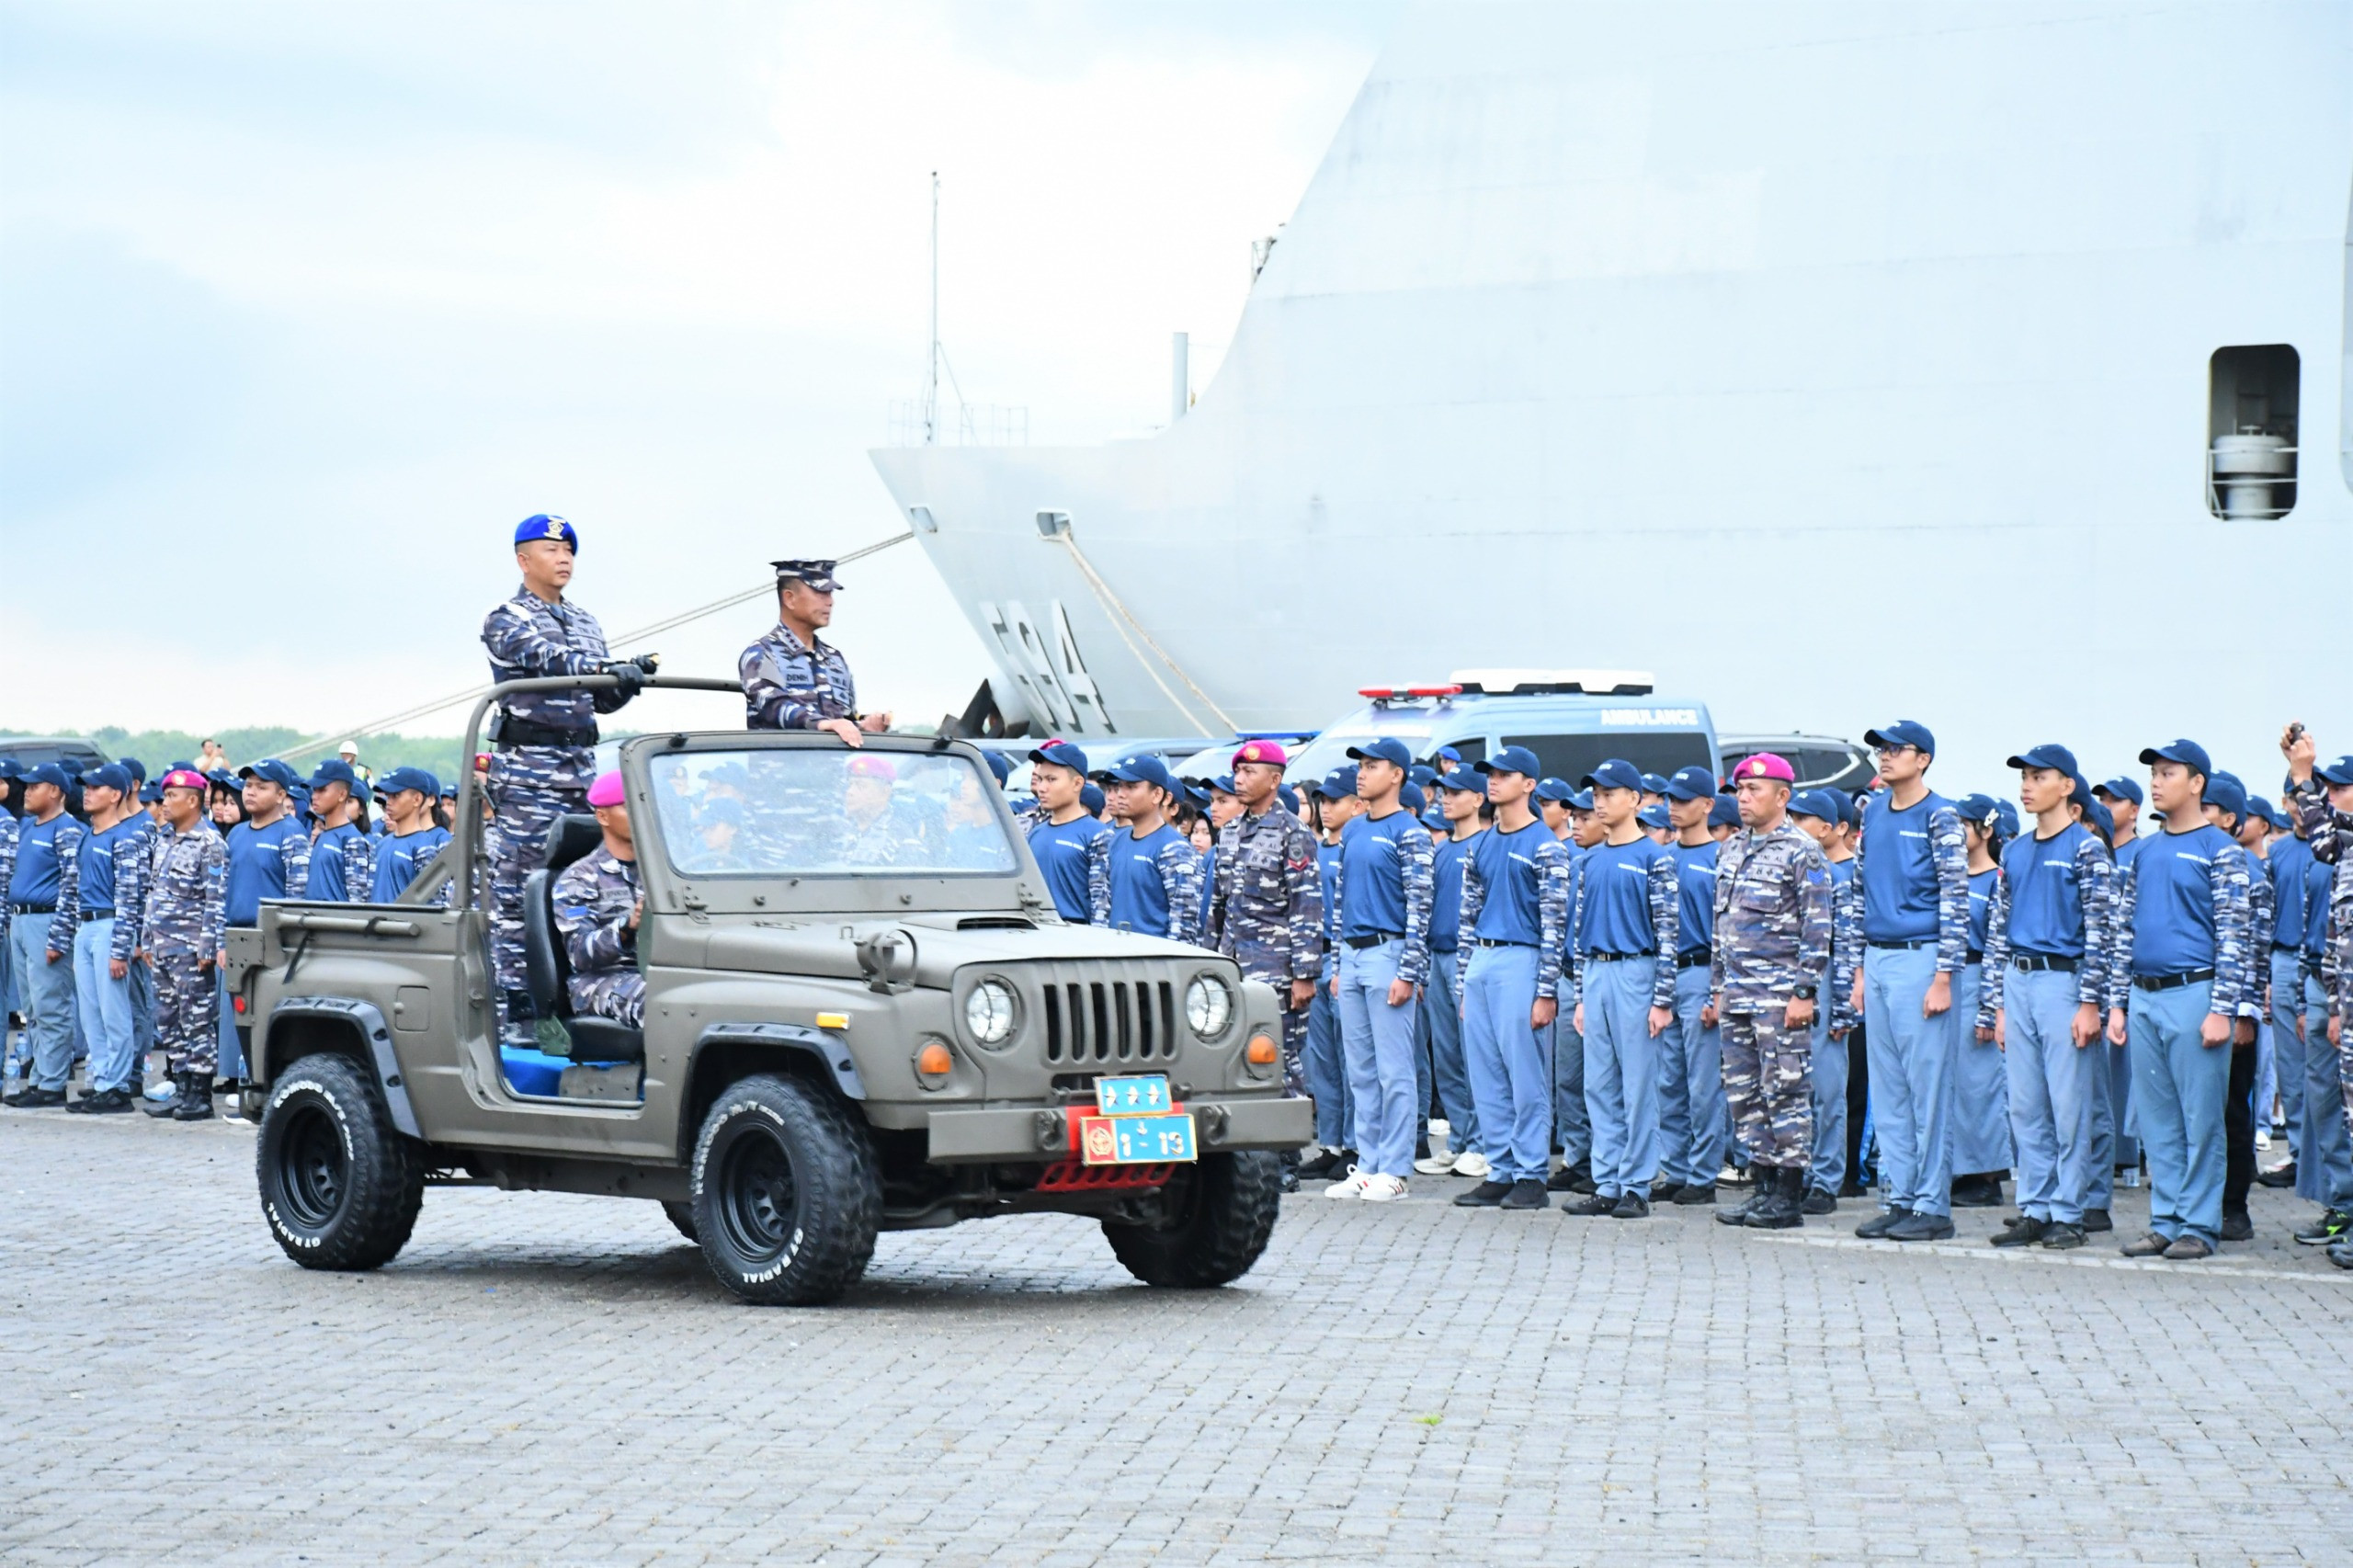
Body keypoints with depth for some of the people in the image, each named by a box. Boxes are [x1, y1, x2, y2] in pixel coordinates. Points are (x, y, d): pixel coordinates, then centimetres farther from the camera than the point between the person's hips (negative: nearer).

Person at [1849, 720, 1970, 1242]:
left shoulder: (1939, 817, -7)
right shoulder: (1874, 811, 14)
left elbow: (1956, 901, -10)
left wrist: (1943, 978, -15)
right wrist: (1862, 971, 15)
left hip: (1920, 959, -7)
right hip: (1877, 959, 7)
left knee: (1928, 1086, -5)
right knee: (1887, 1090, 9)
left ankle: (1932, 1206, -1)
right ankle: (1897, 1199, 14)